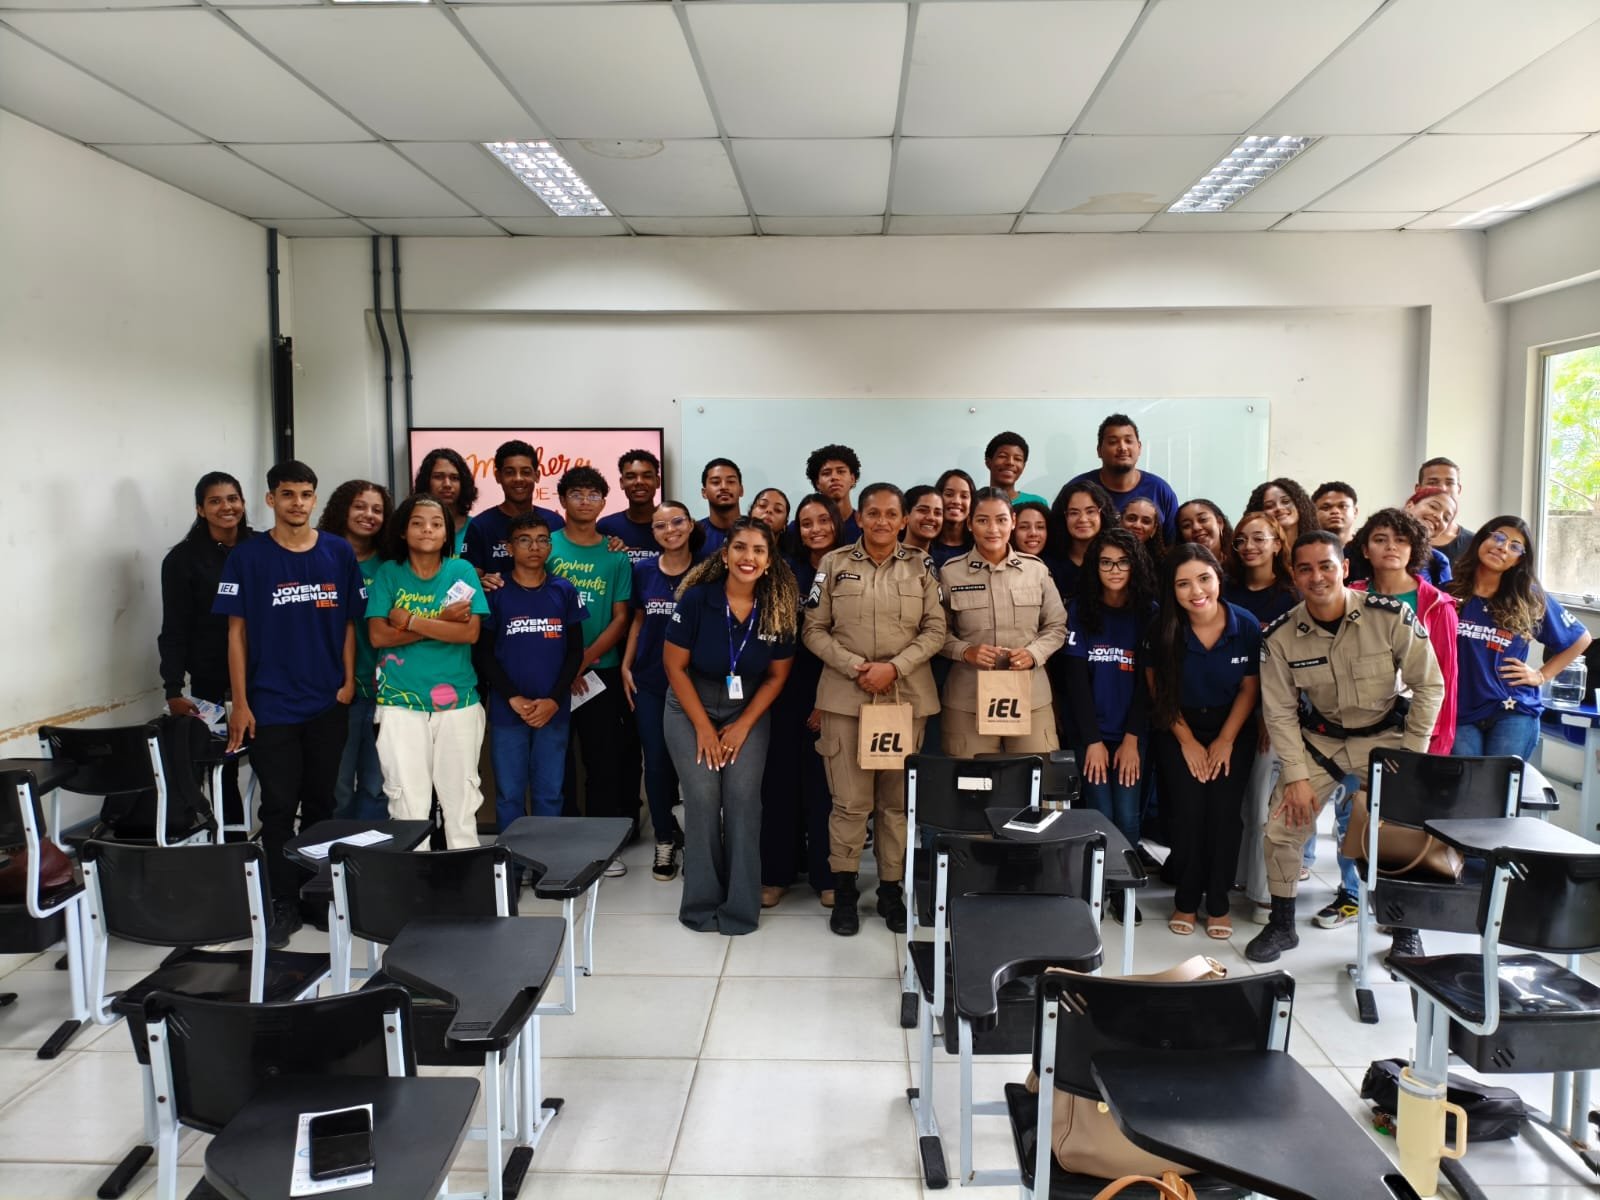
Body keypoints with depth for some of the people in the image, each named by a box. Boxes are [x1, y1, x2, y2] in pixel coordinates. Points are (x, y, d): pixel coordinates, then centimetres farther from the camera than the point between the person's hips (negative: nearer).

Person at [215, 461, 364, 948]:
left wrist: (349, 680, -2)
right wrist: (240, 702, -4)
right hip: (271, 704, -2)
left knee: (320, 802, 12)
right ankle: (284, 905, 14)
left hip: (328, 702, 2)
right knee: (278, 807, 3)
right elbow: (237, 630, -1)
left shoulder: (339, 553, 2)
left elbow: (350, 622, 6)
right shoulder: (247, 556, -2)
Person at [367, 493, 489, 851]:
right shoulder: (388, 573, 5)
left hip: (457, 699, 0)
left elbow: (470, 632, -9)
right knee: (407, 799, 1)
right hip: (400, 700, 0)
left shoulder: (461, 571, 3)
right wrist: (442, 621, -13)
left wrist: (411, 621, -12)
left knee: (460, 795, 7)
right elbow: (378, 635, -7)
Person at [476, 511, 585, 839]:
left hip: (554, 710, 1)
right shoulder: (495, 593, 1)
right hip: (507, 710, -1)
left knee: (549, 795, 8)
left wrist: (554, 700, -8)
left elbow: (575, 651, 4)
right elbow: (483, 652, 0)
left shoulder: (564, 591, 5)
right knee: (509, 794, 6)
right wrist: (514, 698, -11)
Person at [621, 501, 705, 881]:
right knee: (656, 763, 4)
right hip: (649, 682, 2)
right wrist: (626, 666, 6)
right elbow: (638, 619, 13)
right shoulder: (643, 571, 3)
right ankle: (665, 840, 19)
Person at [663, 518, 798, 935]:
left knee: (743, 796, -10)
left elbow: (776, 675, 0)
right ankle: (702, 903, 8)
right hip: (690, 707, -1)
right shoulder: (697, 598, -17)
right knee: (703, 796, -9)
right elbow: (675, 666, -10)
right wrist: (704, 727, -10)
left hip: (748, 711, 2)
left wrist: (743, 726, -6)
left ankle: (741, 906, 3)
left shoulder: (778, 609, -10)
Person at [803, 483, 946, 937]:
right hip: (846, 695, -1)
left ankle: (892, 890, 20)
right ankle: (845, 891, 14)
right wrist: (855, 667, -11)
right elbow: (813, 629, 2)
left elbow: (935, 630, 2)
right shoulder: (834, 564, 3)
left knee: (898, 799, 8)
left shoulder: (920, 567, 6)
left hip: (907, 695, 1)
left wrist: (894, 667, -12)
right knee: (850, 801, -1)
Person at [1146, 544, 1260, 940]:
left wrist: (1225, 740, -7)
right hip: (1179, 732, 0)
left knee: (1224, 811, -8)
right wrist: (1188, 741, -7)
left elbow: (1249, 688, -4)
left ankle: (1218, 902, 9)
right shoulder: (1163, 630, -16)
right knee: (1188, 811, -9)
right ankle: (1186, 900, 9)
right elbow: (1160, 692, -6)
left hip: (1231, 731, 0)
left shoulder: (1246, 625, -15)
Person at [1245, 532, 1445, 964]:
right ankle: (1281, 925, 16)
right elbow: (1280, 711, -7)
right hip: (1320, 739, 2)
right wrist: (1296, 775, -12)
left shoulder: (1391, 617, -19)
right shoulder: (1280, 636, -14)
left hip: (1385, 737, -1)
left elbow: (1430, 687, -9)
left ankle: (1406, 932, 16)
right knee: (1281, 828, -6)